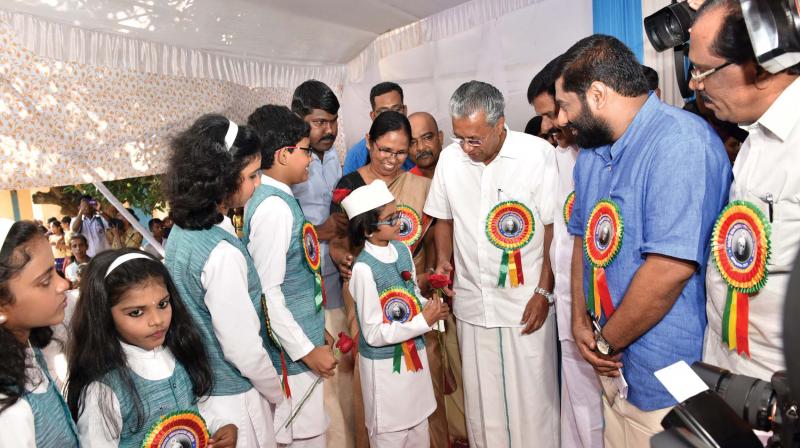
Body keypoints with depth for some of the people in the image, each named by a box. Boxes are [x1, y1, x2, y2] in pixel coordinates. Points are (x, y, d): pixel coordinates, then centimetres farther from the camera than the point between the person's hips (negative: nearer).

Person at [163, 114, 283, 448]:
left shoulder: (181, 231, -2)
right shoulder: (222, 252, -30)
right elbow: (243, 348, -25)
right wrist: (276, 392, -7)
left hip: (196, 387, 8)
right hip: (232, 399, -8)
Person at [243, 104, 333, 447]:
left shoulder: (276, 198, 7)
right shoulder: (274, 207, -21)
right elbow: (267, 293, -23)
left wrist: (316, 330, 20)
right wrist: (307, 351, -17)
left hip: (301, 337, 9)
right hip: (291, 353, -9)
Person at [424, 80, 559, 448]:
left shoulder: (538, 153, -12)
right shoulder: (449, 158, 0)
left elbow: (554, 227, -8)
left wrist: (544, 292, -9)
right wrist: (443, 261, 1)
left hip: (526, 303, -3)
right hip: (472, 301, 4)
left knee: (532, 396, 8)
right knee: (480, 396, 15)